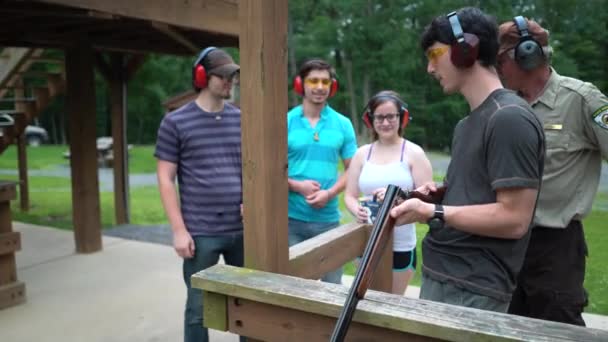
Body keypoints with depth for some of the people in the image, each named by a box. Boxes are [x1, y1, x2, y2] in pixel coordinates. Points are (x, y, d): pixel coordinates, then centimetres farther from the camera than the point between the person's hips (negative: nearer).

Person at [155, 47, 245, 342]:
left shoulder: (241, 119, 8)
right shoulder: (175, 122, -2)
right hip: (201, 233, -3)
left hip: (241, 230, 4)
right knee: (199, 307, 7)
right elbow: (165, 179, -3)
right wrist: (179, 230, -9)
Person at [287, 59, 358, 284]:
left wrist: (330, 193, -11)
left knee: (332, 286, 11)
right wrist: (296, 185, -16)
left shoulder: (343, 124, 4)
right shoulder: (286, 122, -1)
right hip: (291, 219, -1)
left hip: (328, 219, 2)